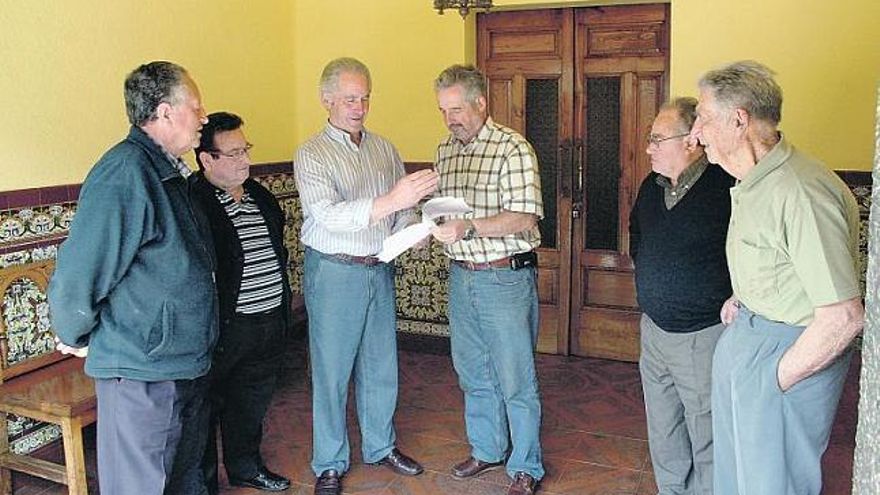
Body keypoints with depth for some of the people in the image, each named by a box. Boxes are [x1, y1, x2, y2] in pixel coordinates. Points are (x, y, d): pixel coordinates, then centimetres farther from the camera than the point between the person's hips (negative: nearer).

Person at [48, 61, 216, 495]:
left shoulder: (169, 173, 11)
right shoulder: (125, 174, -22)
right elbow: (76, 274, -23)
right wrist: (76, 339, -7)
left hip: (186, 362, 9)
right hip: (141, 371, -9)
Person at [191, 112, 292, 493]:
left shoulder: (258, 195, 11)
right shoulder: (192, 201, -16)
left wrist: (282, 302, 20)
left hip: (270, 321, 8)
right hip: (224, 329, -8)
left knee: (252, 403, 21)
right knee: (208, 405, 8)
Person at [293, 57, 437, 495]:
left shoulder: (384, 149, 9)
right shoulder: (311, 155, -9)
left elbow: (402, 209, 13)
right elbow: (329, 216, -25)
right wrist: (390, 201, -37)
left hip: (380, 270, 5)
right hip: (334, 273, -5)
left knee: (381, 365, 15)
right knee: (331, 370, 5)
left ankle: (380, 446, 34)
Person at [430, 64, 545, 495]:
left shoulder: (513, 149, -12)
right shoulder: (445, 150, 10)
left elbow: (525, 219, -19)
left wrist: (469, 226, -29)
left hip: (505, 278, -7)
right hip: (461, 277, 7)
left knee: (516, 381, 3)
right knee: (473, 374, 18)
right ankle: (486, 450, 36)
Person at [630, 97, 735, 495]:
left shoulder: (727, 187, -20)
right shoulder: (652, 186, 5)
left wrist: (733, 300, -13)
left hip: (703, 337, -7)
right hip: (654, 329, 8)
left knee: (706, 440, 6)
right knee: (662, 433, 21)